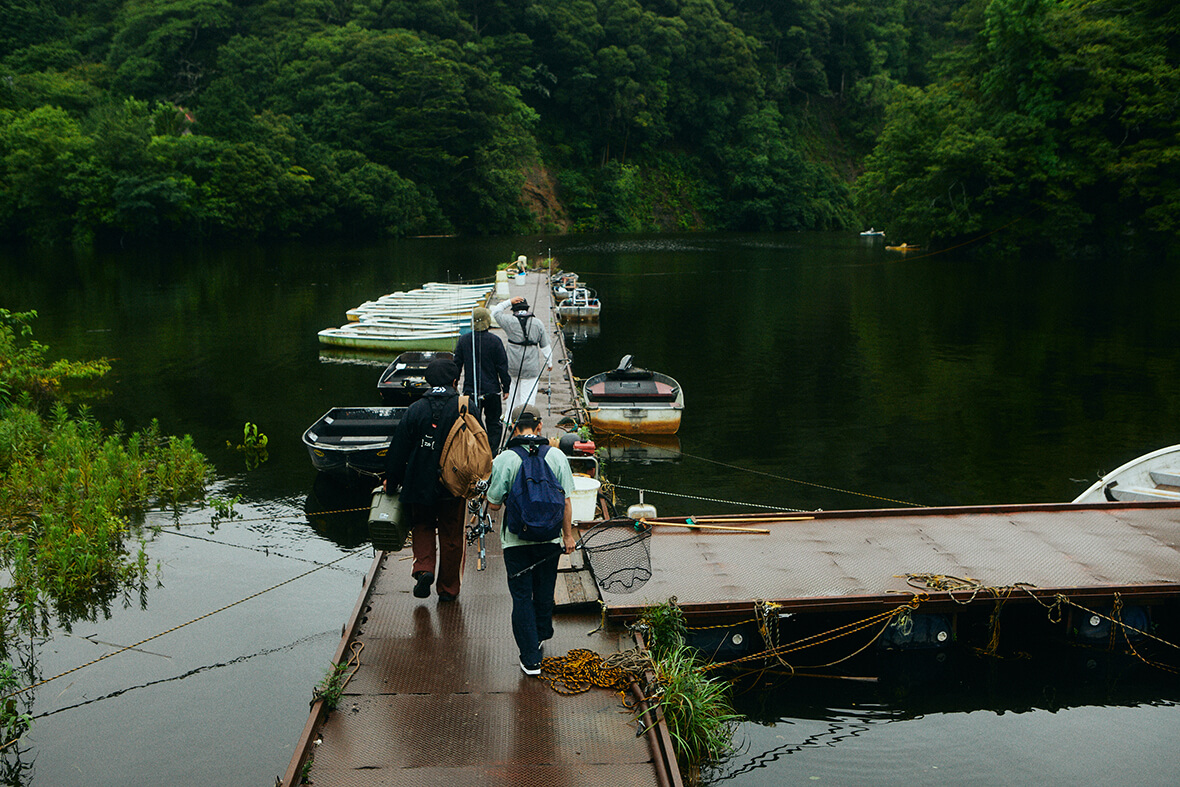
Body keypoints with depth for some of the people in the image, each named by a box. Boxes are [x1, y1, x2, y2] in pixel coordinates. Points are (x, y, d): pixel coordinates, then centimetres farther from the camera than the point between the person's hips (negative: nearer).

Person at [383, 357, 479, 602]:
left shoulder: (415, 409, -5)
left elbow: (399, 449, -2)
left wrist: (391, 480, 9)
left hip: (421, 484, 0)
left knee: (422, 527, 20)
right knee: (452, 536, 12)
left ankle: (424, 568, -4)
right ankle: (448, 589, 19)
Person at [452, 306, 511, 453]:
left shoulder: (463, 340, -3)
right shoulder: (494, 341, -9)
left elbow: (457, 364, 5)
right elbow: (502, 367, -5)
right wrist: (506, 387, 4)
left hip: (470, 390, 2)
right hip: (491, 390, -2)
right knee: (493, 422, 10)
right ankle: (492, 453, 5)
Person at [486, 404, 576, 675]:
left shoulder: (504, 460, -12)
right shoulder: (557, 457, -5)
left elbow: (493, 504, -8)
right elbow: (566, 501, -2)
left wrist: (490, 488, 13)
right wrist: (568, 534, 9)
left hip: (516, 539, -3)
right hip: (549, 538, 3)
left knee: (522, 597, 5)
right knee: (544, 592, 21)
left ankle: (531, 659, 5)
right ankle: (541, 635, 42)